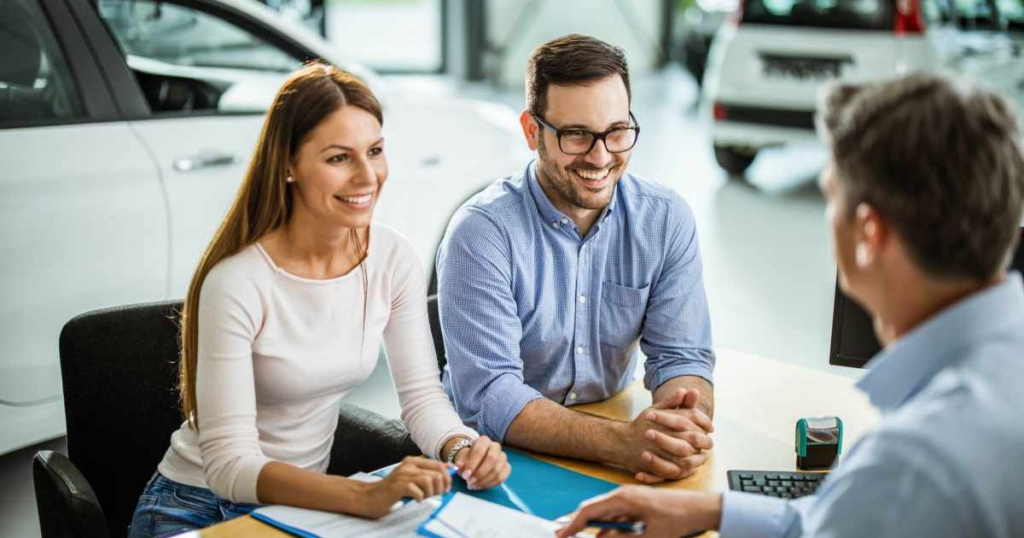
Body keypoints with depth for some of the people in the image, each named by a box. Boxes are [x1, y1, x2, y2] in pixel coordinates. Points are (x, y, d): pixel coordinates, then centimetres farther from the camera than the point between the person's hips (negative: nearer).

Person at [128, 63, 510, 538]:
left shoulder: (394, 259, -7)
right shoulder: (236, 283, -23)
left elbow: (422, 392, -3)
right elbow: (229, 463, -26)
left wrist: (462, 447, -25)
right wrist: (366, 497, -39)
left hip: (304, 497, 5)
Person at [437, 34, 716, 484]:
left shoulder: (666, 220, -4)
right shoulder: (482, 231, -17)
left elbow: (682, 357, -4)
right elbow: (488, 396, -22)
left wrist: (684, 427, -28)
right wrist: (622, 443, -36)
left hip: (612, 426, 2)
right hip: (497, 453, -2)